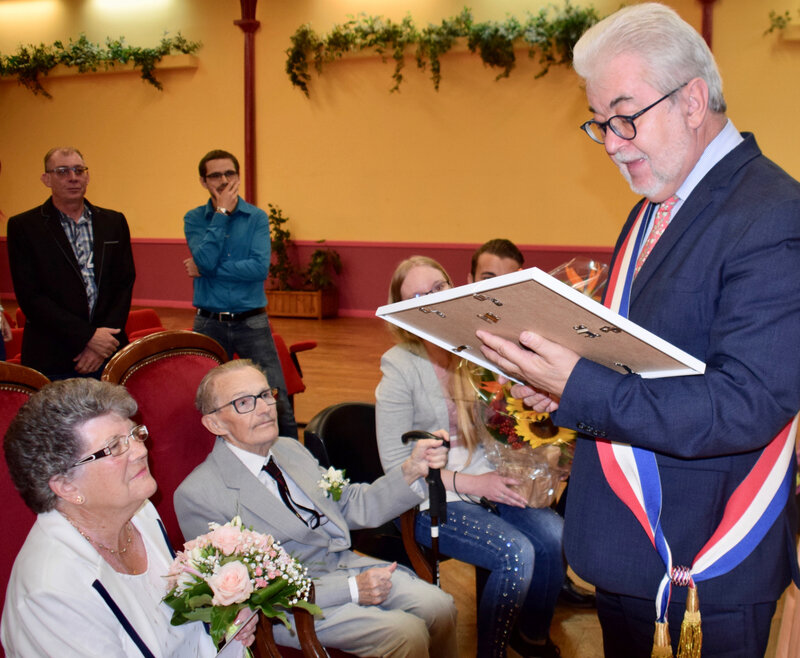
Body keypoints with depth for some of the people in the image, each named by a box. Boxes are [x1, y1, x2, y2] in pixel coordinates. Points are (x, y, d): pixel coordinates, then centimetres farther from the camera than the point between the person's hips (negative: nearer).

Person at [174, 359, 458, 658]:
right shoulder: (198, 495, -14)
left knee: (439, 607, -13)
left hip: (346, 565, 7)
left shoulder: (289, 450, 10)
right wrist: (351, 588, -21)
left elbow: (354, 506, 12)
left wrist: (411, 470, -7)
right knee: (406, 634, -23)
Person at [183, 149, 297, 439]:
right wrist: (221, 213, -11)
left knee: (278, 401, -3)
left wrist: (205, 269, -12)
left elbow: (260, 268, -14)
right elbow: (206, 260, -15)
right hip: (209, 324, 1)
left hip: (252, 322, -1)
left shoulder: (257, 218, 2)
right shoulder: (194, 218, 4)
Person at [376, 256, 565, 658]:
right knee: (515, 553, -24)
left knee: (554, 535, -18)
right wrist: (467, 483, -19)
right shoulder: (400, 367, -11)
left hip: (486, 480, 5)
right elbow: (396, 464, -12)